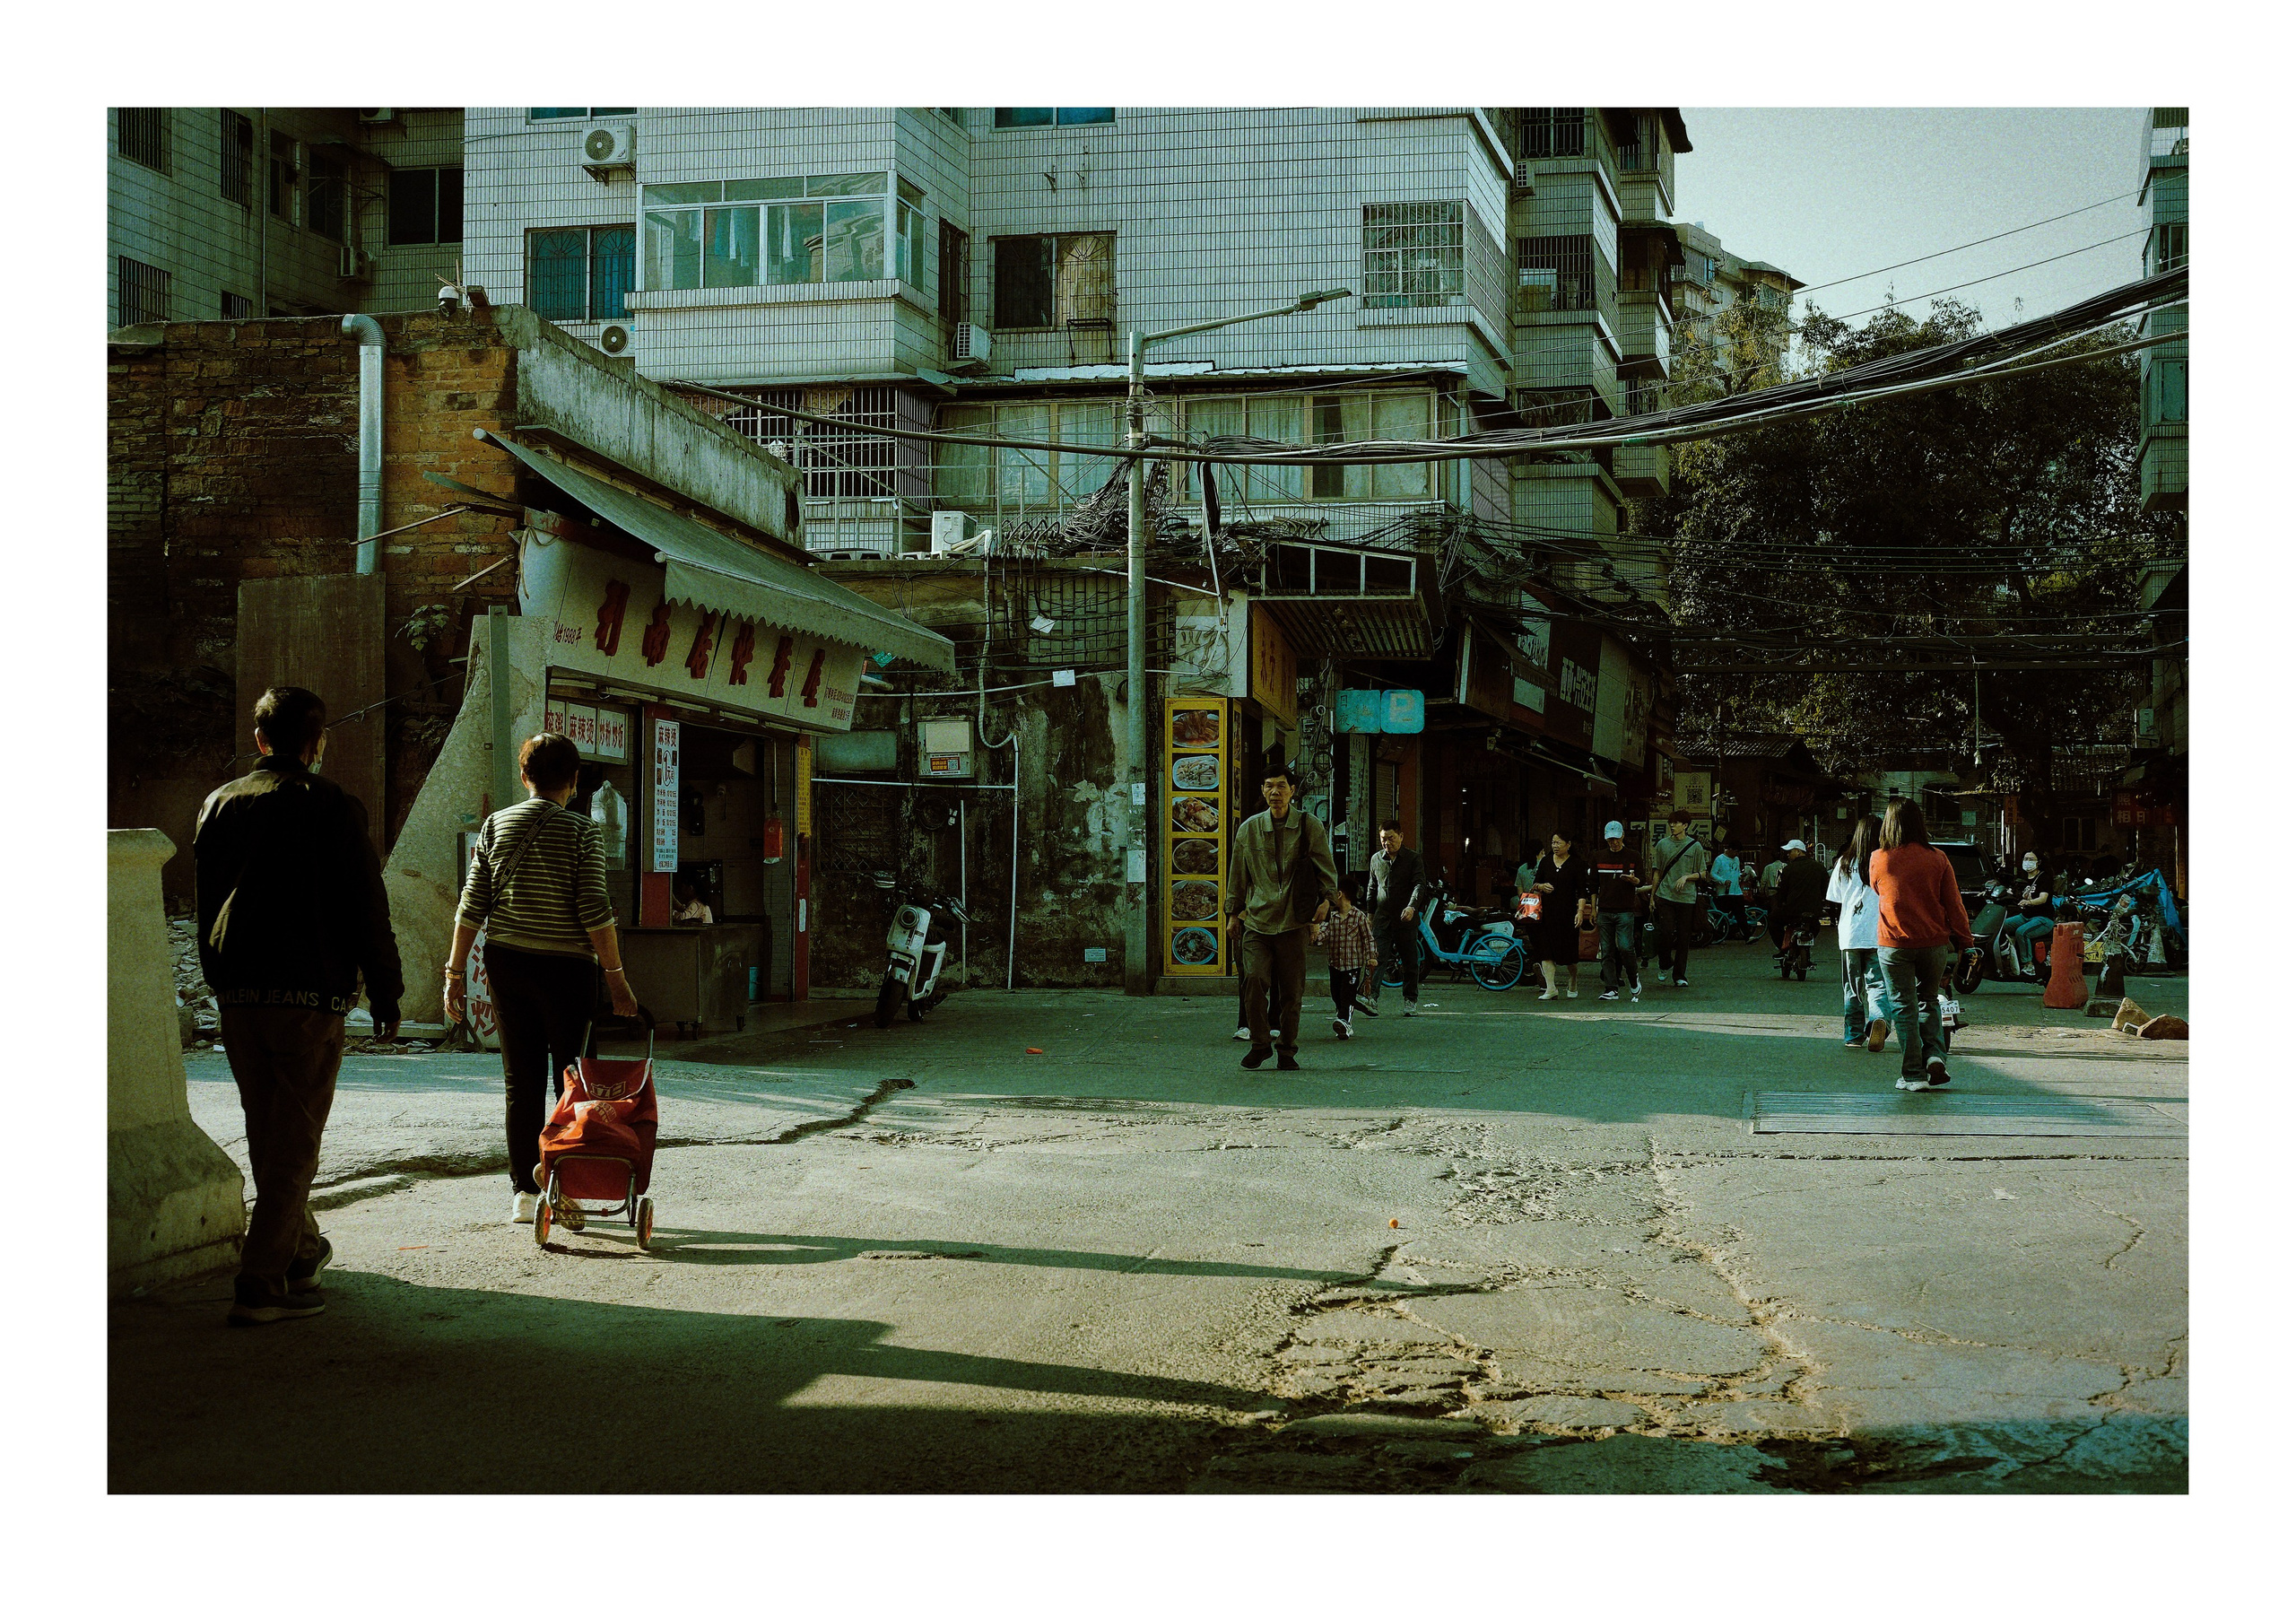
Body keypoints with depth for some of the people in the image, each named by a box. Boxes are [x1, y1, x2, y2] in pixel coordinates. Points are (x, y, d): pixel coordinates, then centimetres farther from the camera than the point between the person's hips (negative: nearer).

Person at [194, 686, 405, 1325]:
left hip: (237, 996, 5)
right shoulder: (333, 807, -7)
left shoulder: (219, 804, 9)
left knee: (267, 1135, 19)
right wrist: (386, 995, 1)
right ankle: (260, 1284, -6)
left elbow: (204, 903, 16)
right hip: (309, 995, -5)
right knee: (294, 1140, -1)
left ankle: (300, 1250, 34)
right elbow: (366, 909, -7)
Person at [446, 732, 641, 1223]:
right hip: (566, 964, -3)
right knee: (570, 1080, 6)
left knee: (521, 1081, 9)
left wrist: (455, 972, 7)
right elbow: (594, 912, -12)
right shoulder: (581, 832, -6)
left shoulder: (495, 825, 4)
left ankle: (524, 1193, 10)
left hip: (506, 962, 4)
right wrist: (616, 976, -7)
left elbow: (472, 907, 3)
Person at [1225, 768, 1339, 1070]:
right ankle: (1260, 1043, 2)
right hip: (1256, 920, 1)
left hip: (1294, 921, -1)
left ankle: (1287, 1050, 18)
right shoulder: (1248, 829, 8)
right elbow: (1238, 875, 16)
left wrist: (1326, 899, -6)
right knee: (1255, 979, -15)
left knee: (1291, 989, 2)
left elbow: (1326, 868, 9)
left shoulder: (1310, 827, 3)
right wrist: (1233, 912, 17)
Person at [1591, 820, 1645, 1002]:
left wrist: (1633, 880, -19)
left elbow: (1641, 883, 4)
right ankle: (1611, 989, 3)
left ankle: (1633, 977, 13)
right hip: (1604, 911, 3)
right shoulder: (1599, 857, 12)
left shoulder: (1632, 857, 4)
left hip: (1625, 910, -3)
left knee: (1625, 947, -13)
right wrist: (1594, 909, 11)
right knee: (1607, 951, 0)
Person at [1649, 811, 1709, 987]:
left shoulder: (1695, 846, 3)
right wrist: (1652, 896, 12)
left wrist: (1687, 877, -12)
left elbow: (1702, 874, 6)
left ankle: (1680, 976, 11)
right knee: (1666, 932, -11)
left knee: (1683, 938, 2)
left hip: (1687, 898, -1)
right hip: (1665, 896, 1)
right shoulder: (1662, 845, 8)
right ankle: (1663, 965, 13)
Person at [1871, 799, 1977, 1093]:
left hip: (1894, 944, -1)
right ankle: (1935, 1055, 3)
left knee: (1904, 1008, 4)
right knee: (1929, 1001, 20)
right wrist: (1966, 943, 5)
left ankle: (1913, 1075, 2)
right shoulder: (1937, 859, -4)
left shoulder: (1878, 859, -5)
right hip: (1934, 942, 1)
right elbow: (1954, 905, -1)